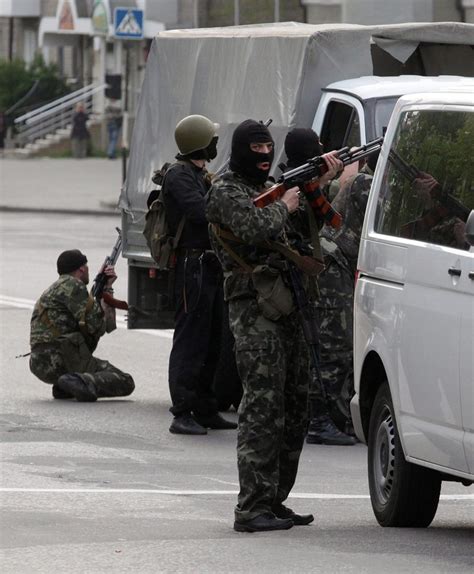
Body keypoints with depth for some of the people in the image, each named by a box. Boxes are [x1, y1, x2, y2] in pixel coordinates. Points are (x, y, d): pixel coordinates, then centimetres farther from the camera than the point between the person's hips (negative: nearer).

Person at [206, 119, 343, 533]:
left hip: (287, 308, 9)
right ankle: (252, 509, -15)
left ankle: (274, 501, 17)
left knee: (294, 410, 10)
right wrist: (284, 206, -4)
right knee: (263, 408, -13)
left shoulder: (269, 188, 22)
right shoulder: (226, 192, -4)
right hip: (256, 311, -9)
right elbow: (256, 230, -21)